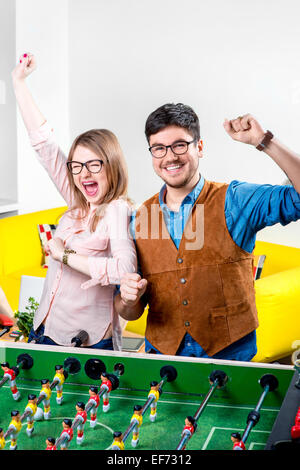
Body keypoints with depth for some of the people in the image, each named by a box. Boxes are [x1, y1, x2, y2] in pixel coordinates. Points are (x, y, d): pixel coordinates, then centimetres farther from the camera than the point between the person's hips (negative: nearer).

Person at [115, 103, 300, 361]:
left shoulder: (234, 201, 0)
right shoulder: (141, 219, 8)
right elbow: (130, 313, 13)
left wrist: (264, 141, -15)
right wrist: (128, 300, -10)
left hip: (229, 356, -2)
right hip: (163, 356, 3)